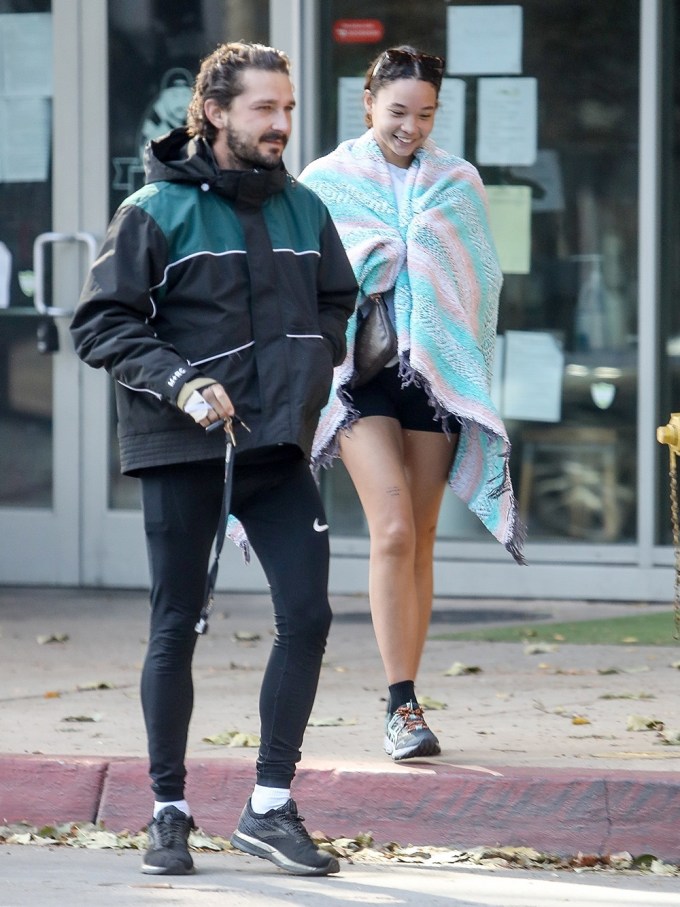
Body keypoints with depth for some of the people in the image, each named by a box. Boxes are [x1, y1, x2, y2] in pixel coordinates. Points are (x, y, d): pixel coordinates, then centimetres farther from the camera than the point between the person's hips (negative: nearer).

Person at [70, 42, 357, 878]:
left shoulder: (303, 210, 8)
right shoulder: (156, 211, -6)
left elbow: (336, 302, 22)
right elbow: (99, 323, -7)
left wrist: (311, 371, 4)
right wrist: (179, 383, -19)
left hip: (278, 445, 4)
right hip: (181, 448, -4)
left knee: (307, 616, -6)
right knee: (176, 629, 4)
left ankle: (270, 807, 4)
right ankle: (169, 814, 14)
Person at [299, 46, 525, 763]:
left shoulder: (458, 183, 10)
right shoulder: (326, 182, 5)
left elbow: (482, 282, 12)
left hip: (436, 371, 2)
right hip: (361, 370, -2)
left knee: (419, 539, 4)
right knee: (393, 531, -16)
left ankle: (404, 700, 12)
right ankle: (401, 705, -16)